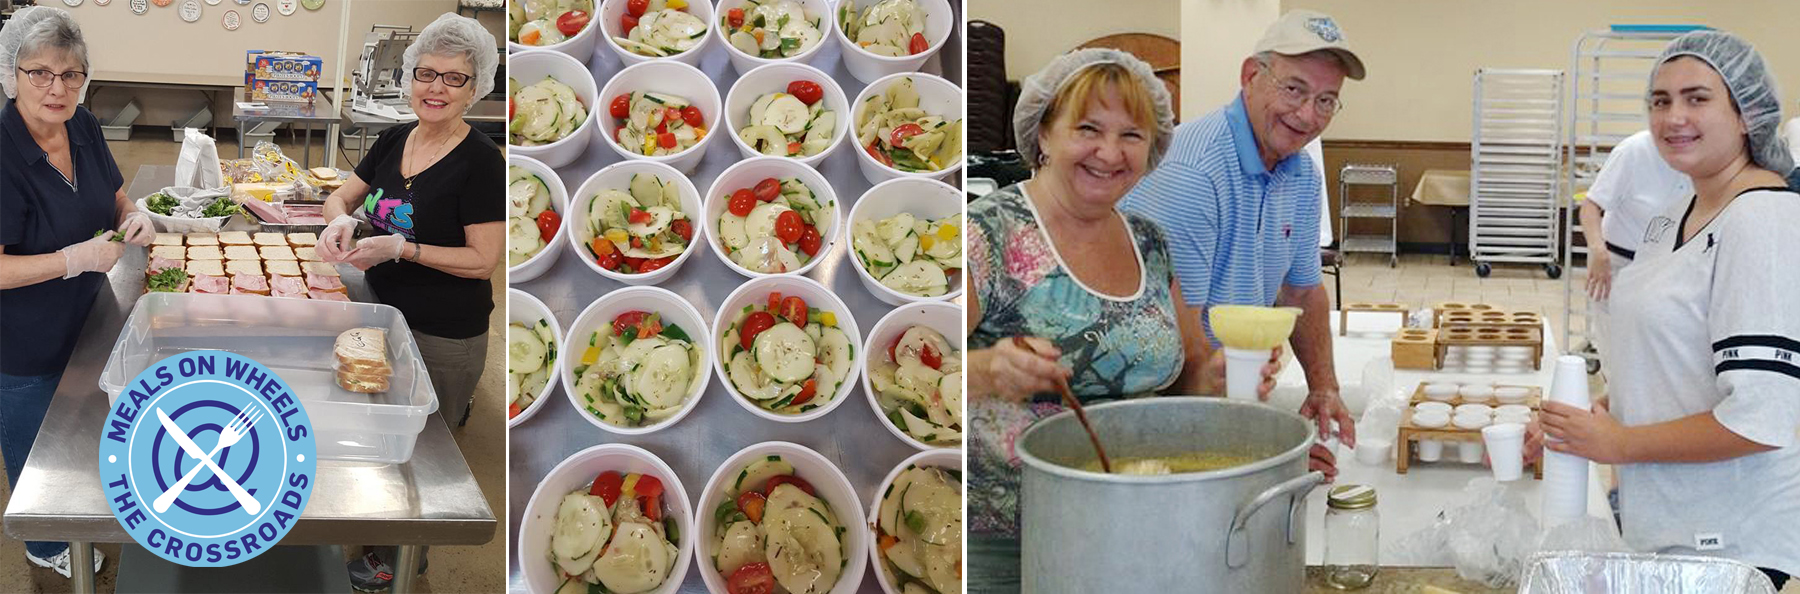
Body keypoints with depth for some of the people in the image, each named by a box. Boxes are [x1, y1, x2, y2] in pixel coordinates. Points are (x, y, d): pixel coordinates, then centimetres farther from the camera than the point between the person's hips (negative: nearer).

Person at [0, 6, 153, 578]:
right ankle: (46, 549, 40)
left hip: (83, 324, 6)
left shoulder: (82, 126, -4)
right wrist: (74, 259, -31)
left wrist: (133, 218, -8)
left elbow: (113, 198, 14)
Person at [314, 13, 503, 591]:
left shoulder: (481, 161, -19)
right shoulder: (395, 140, 2)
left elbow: (483, 260, -20)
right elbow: (343, 196, 14)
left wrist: (402, 248, -26)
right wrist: (341, 219, -10)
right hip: (385, 314, 7)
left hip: (445, 337, -6)